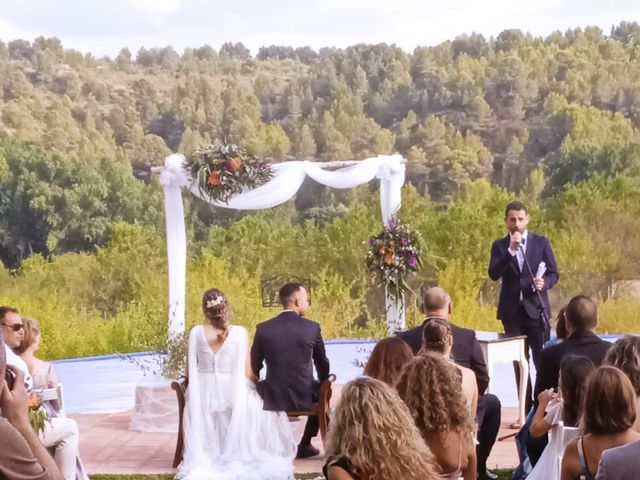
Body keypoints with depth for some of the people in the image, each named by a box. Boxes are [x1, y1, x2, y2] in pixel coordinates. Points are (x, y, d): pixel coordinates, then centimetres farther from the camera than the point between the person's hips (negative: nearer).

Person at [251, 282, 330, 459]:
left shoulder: (263, 329, -5)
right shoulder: (312, 328, -7)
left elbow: (253, 368, 6)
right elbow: (323, 365, 6)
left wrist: (259, 388, 27)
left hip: (272, 399, 1)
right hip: (304, 397, -1)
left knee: (256, 390, 33)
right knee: (321, 393, 32)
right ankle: (305, 444, 30)